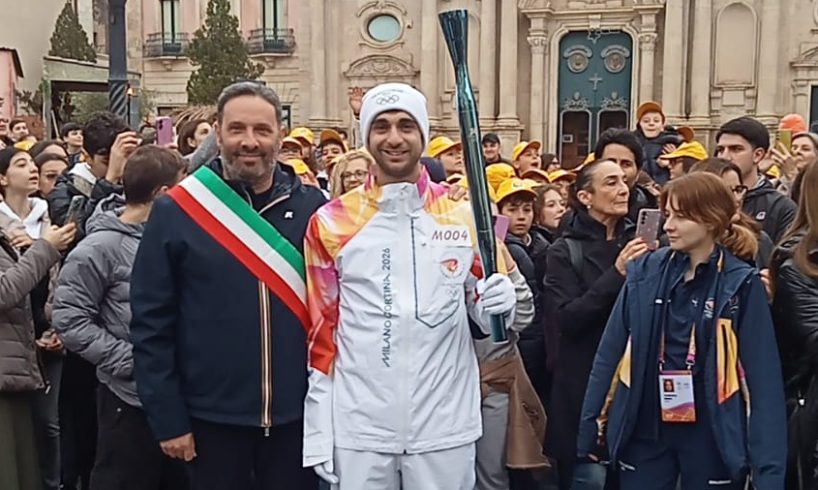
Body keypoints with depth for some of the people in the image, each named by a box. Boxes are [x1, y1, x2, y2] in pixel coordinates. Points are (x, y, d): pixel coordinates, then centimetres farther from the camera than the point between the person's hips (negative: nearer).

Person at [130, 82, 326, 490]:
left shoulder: (312, 207, -1)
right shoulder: (175, 211, -5)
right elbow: (151, 323, -4)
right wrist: (167, 419, -6)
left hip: (297, 414, 1)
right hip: (212, 417, -1)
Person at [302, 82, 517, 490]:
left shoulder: (466, 216, 0)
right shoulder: (331, 223, -1)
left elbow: (487, 311, 11)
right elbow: (319, 332, 1)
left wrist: (499, 305, -14)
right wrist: (317, 437, -2)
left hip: (445, 427, 1)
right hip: (357, 429, -1)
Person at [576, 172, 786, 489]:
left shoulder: (741, 283, -8)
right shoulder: (645, 272, -1)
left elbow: (763, 378, -9)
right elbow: (610, 352, 2)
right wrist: (591, 426, 2)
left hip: (712, 436, -2)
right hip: (645, 431, 2)